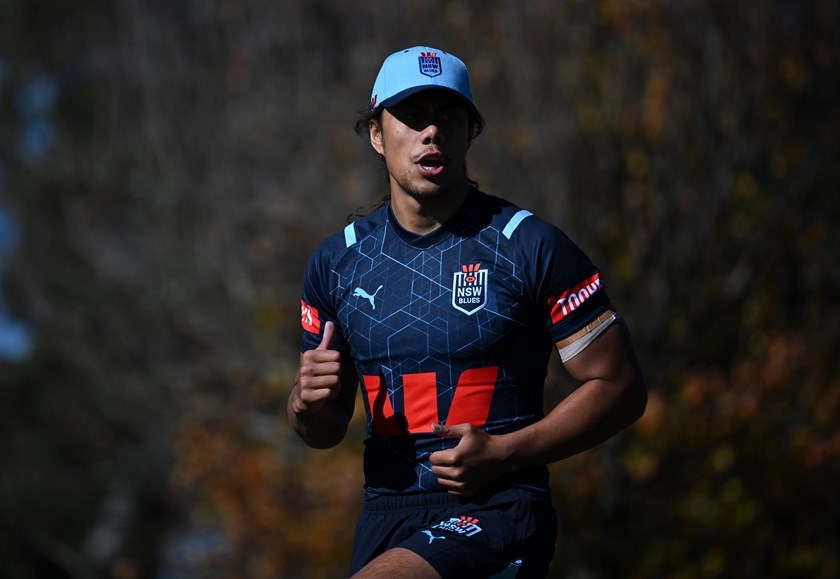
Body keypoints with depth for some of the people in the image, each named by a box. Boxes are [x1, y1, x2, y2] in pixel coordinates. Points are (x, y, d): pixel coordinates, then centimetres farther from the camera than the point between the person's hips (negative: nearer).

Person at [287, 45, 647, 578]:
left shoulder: (531, 247, -4)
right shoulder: (335, 261, 8)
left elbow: (621, 388, -4)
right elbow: (326, 431, 17)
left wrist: (503, 454, -14)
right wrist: (309, 404, -7)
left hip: (497, 513, -5)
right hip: (386, 517, 5)